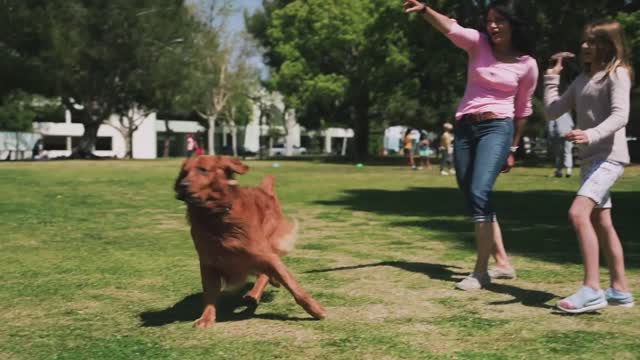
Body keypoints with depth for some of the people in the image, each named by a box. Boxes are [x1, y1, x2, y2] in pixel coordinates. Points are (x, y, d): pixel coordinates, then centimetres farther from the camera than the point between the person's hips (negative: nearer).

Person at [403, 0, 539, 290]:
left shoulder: (527, 64, 0)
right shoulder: (478, 43, 2)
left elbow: (522, 109, 10)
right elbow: (450, 28, -18)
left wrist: (513, 149, 13)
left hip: (497, 129, -4)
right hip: (464, 129, 4)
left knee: (479, 193, -21)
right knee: (472, 198, 7)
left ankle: (481, 271, -12)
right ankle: (502, 262, 20)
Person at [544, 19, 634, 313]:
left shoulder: (617, 74, -6)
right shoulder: (582, 79, 17)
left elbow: (620, 116, -20)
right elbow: (553, 111, 17)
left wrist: (591, 134, -36)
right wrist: (551, 77, 16)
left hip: (609, 156, -9)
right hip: (589, 158, 9)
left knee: (578, 213, -23)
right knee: (601, 223, 11)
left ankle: (591, 289, -23)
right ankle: (619, 290, 19)